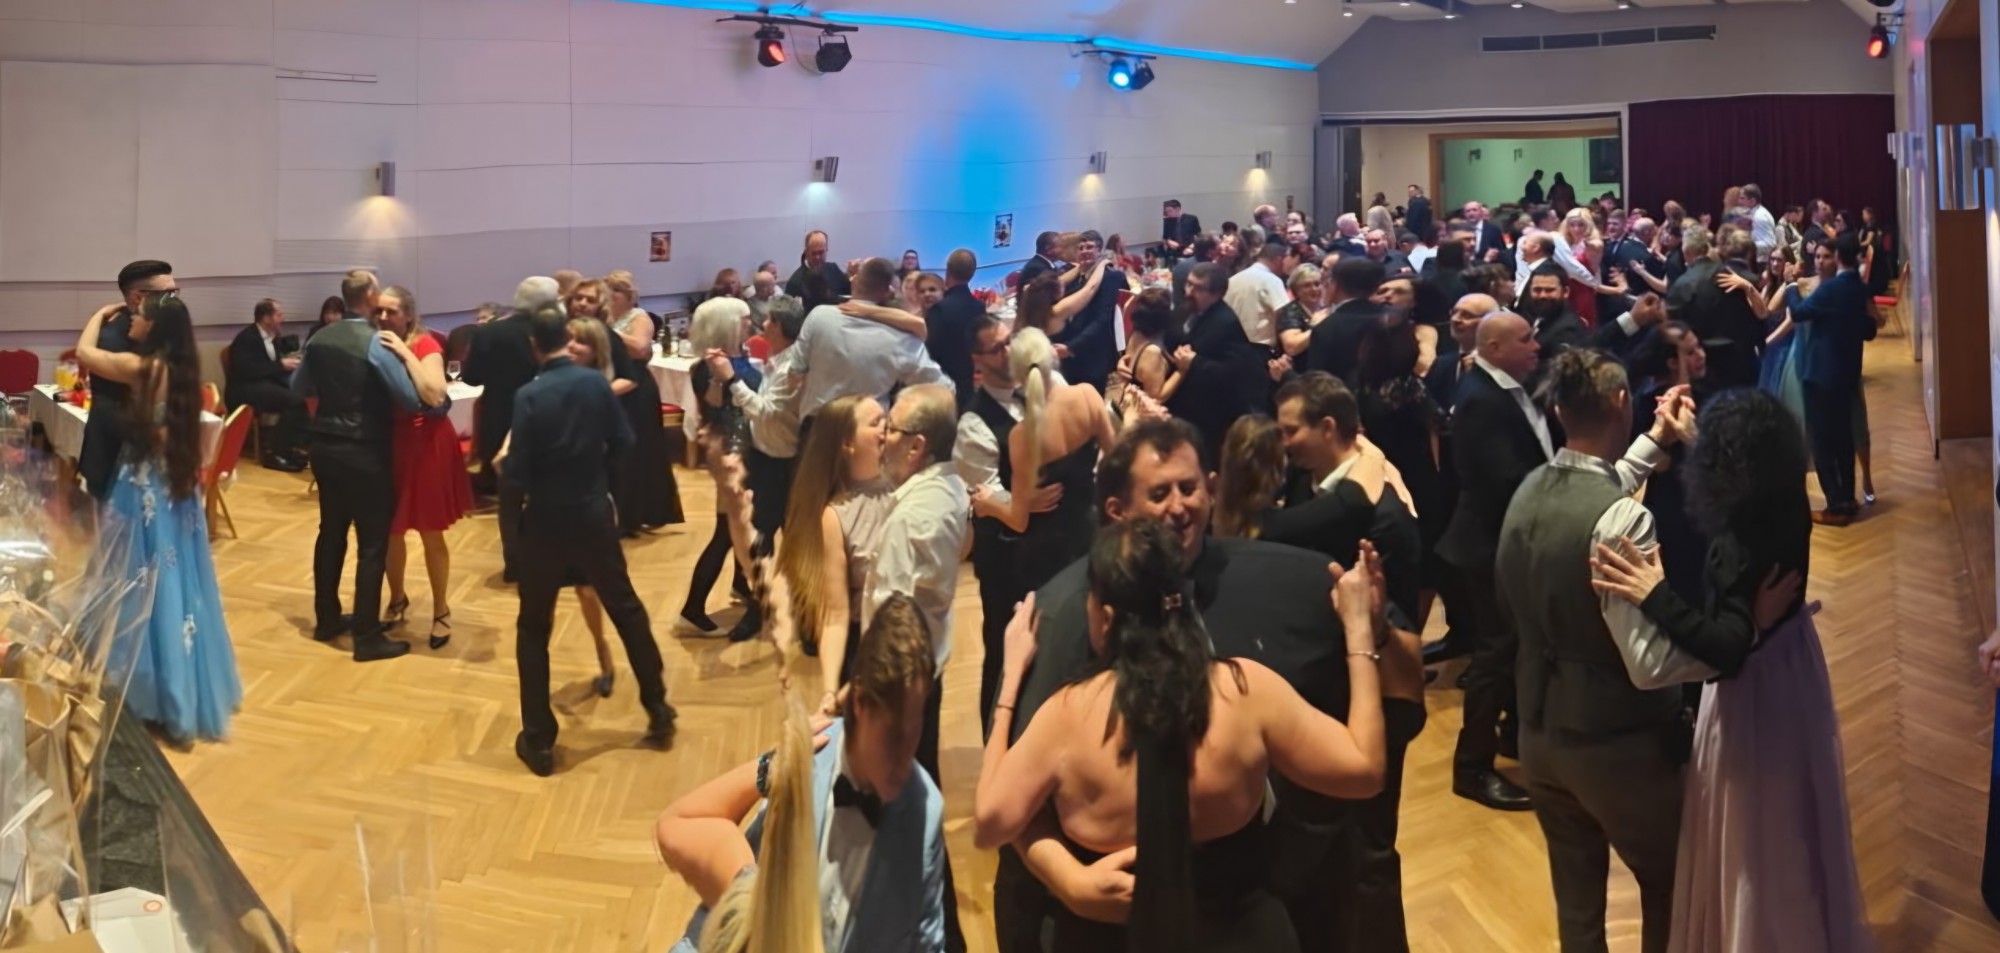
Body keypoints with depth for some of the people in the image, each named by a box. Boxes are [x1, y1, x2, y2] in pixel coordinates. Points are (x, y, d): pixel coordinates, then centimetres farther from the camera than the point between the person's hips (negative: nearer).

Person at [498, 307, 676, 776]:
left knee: (533, 629, 9)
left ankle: (538, 740, 10)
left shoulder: (529, 396, -15)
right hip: (595, 515, 3)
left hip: (546, 522, -3)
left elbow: (517, 473, -16)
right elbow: (624, 443, 1)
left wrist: (503, 463, 6)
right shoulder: (596, 382, -6)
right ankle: (659, 712, 25)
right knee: (627, 611, 18)